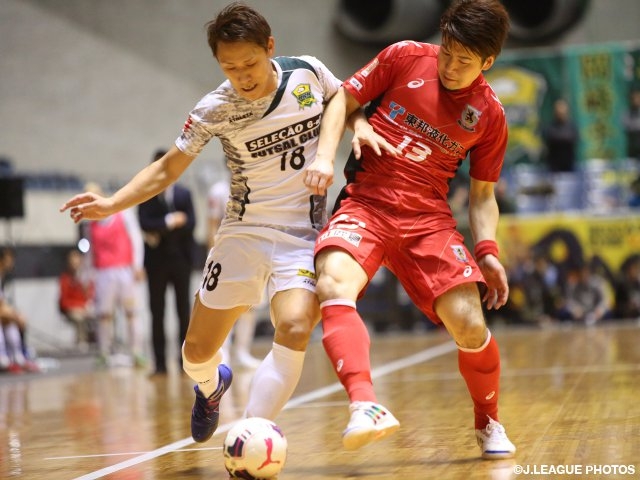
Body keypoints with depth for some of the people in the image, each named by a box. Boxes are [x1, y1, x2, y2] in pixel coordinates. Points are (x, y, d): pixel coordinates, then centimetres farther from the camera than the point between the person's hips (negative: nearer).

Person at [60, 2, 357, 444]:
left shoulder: (309, 73, -9)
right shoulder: (213, 111, -11)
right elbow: (168, 169, -1)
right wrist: (111, 204, -15)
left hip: (303, 233, -1)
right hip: (244, 232, 1)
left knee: (295, 328, -28)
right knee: (198, 350, 6)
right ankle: (211, 385, 44)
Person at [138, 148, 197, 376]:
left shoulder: (184, 193, 7)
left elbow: (190, 224, -5)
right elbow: (145, 224, -10)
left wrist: (160, 232, -11)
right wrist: (170, 222, -15)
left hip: (181, 258, 1)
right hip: (156, 260, -1)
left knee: (184, 311, 2)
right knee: (157, 313, 0)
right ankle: (160, 363, 3)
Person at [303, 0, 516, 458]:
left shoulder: (489, 114, 5)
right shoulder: (404, 58, 1)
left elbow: (482, 194, 13)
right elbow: (344, 99, 8)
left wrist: (488, 251, -2)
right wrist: (325, 155, -8)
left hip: (429, 219, 1)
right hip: (365, 203, -1)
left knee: (470, 325, -11)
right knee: (333, 285, -32)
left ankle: (489, 423, 17)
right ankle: (365, 406, -48)